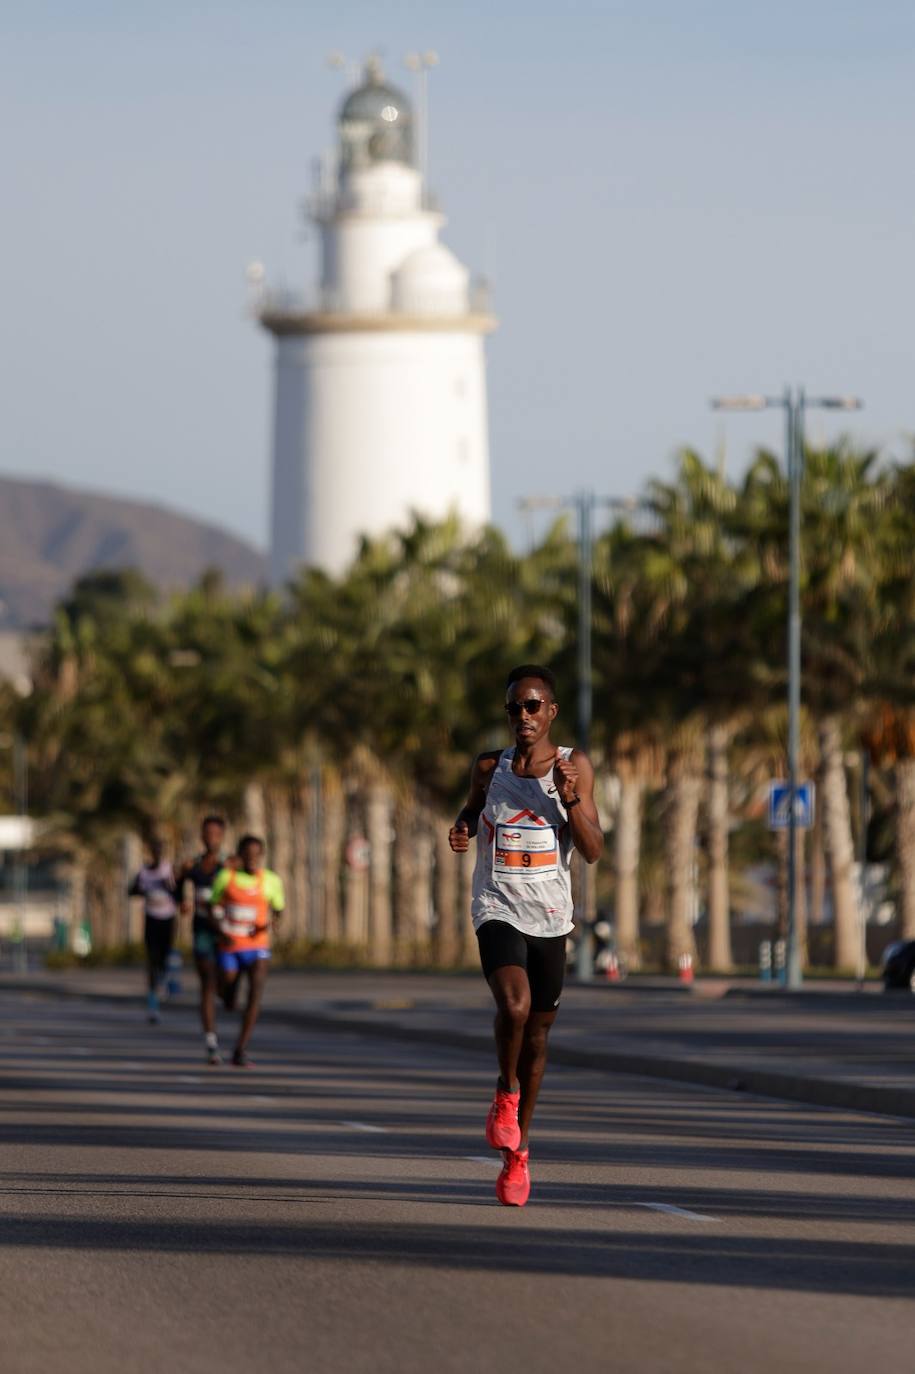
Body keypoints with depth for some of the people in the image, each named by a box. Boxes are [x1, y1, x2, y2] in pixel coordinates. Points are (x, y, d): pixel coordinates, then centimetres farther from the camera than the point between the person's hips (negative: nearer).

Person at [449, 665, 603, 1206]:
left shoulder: (575, 766, -1)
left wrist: (569, 798, -18)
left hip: (550, 917, 1)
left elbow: (594, 850, -3)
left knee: (538, 1030, 10)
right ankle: (507, 1093, 1)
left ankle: (519, 1151, 25)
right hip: (499, 911, -1)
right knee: (514, 1005, -28)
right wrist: (463, 828, 0)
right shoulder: (490, 766, 2)